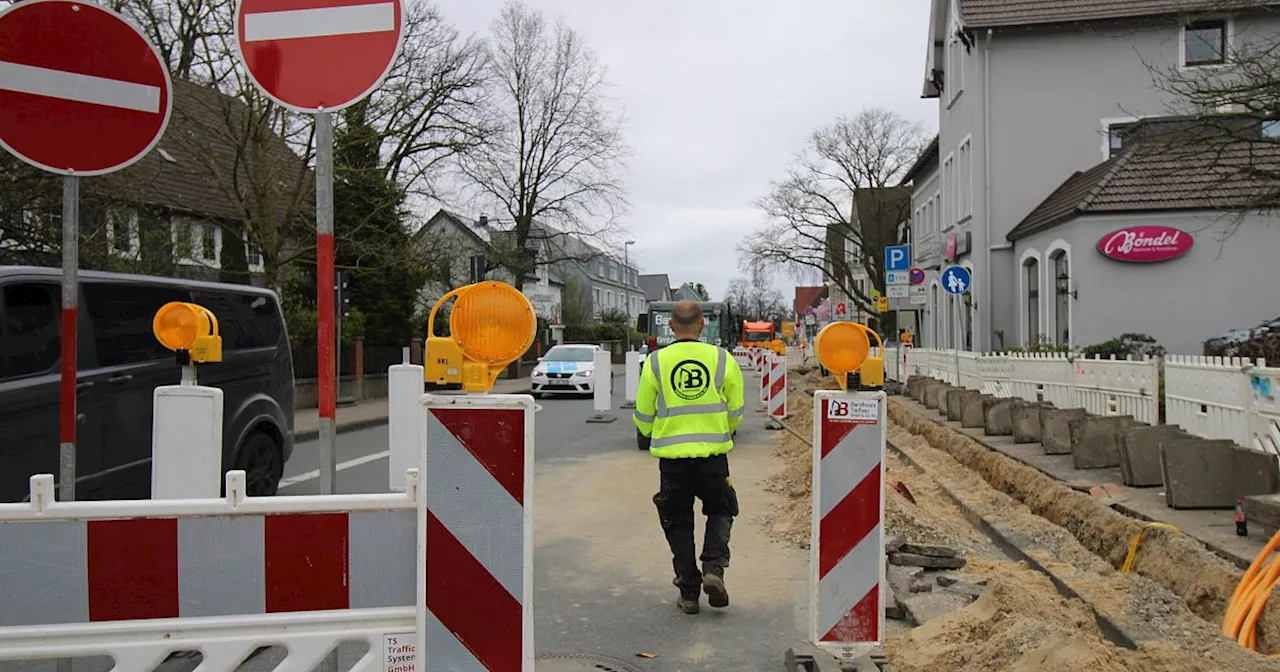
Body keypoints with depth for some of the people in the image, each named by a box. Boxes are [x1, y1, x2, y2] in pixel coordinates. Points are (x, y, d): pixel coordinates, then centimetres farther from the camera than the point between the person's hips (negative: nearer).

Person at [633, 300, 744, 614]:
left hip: (672, 457, 0)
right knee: (720, 511, 21)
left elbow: (643, 416, 3)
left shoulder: (656, 362, -3)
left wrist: (652, 436, 26)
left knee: (679, 523, 13)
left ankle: (689, 593, 15)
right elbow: (736, 411, 5)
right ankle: (714, 568, 1)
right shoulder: (722, 359, -2)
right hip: (713, 454, 0)